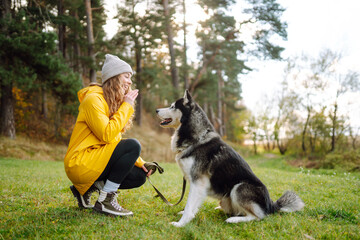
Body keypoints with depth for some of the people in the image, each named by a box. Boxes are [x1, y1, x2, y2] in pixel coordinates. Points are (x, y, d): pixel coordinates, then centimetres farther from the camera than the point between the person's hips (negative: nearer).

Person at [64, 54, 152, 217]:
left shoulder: (114, 102, 15)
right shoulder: (93, 99, -13)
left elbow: (116, 139, 15)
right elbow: (106, 135, -24)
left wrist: (139, 162, 4)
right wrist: (126, 106, -15)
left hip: (97, 160, 9)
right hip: (80, 163, -9)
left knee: (139, 177, 1)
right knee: (133, 145, -22)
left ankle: (87, 188, 9)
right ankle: (105, 201, -17)